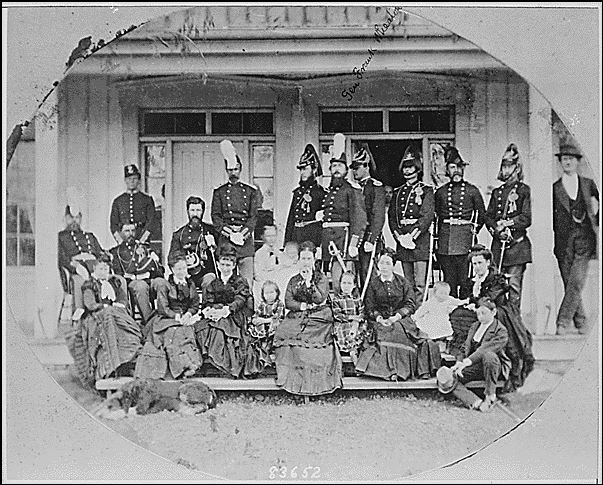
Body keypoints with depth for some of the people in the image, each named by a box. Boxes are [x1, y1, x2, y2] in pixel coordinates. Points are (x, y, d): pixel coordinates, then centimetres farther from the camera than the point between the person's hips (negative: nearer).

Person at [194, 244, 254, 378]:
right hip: (214, 315, 4)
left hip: (234, 316, -4)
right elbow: (207, 302, 10)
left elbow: (239, 301, -6)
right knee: (200, 326, -26)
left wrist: (226, 310, -23)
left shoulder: (241, 282, 9)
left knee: (219, 328, -34)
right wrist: (208, 310, -15)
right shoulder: (213, 284, 22)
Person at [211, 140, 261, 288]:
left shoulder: (251, 191, 12)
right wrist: (225, 230, -12)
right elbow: (215, 215, 5)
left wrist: (244, 232, -12)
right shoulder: (219, 192, 12)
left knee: (247, 279, -5)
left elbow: (254, 215, 4)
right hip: (225, 237, 0)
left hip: (245, 236, 0)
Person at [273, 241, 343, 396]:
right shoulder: (294, 280, 16)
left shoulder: (321, 278, 6)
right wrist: (304, 306, -7)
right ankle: (290, 375, -16)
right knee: (283, 333, -24)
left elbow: (320, 299, -9)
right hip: (297, 317, 3)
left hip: (318, 318, -3)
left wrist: (309, 282, -11)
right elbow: (288, 302, 6)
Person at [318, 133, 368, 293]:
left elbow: (359, 217, -12)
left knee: (340, 279, -12)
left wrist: (353, 242, -19)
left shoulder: (352, 190, -3)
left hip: (343, 233, -7)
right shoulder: (327, 191, 19)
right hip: (327, 235, 7)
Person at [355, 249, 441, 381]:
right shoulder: (373, 284, 11)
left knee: (399, 332, -31)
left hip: (401, 319, 0)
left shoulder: (403, 282, 9)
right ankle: (388, 370, -32)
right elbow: (369, 307, 6)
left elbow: (410, 304, 3)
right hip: (380, 320, 0)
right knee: (384, 334, -31)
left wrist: (397, 316, -13)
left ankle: (401, 370, -28)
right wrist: (379, 319, -12)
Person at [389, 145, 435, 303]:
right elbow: (391, 215, 11)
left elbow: (427, 216, -9)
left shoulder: (426, 190, 2)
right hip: (401, 239, 5)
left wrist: (412, 235, -17)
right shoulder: (398, 192, 17)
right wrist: (398, 235, -4)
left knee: (420, 283, -8)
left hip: (420, 238, -5)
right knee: (407, 282, 9)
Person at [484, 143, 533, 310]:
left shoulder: (524, 190, 2)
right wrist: (498, 230, -6)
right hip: (498, 243, 5)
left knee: (514, 284, -7)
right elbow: (487, 217, 11)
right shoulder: (496, 192, 17)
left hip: (517, 243, -4)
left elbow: (527, 218, -5)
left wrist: (507, 223, -12)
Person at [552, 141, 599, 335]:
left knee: (576, 283, -13)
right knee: (570, 284, 3)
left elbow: (597, 210, 20)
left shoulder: (589, 184, 12)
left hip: (584, 241, 0)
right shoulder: (554, 188, 7)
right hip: (563, 243, 0)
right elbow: (550, 217, 7)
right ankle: (580, 322, 17)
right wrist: (550, 242, 1)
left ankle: (563, 322, -11)